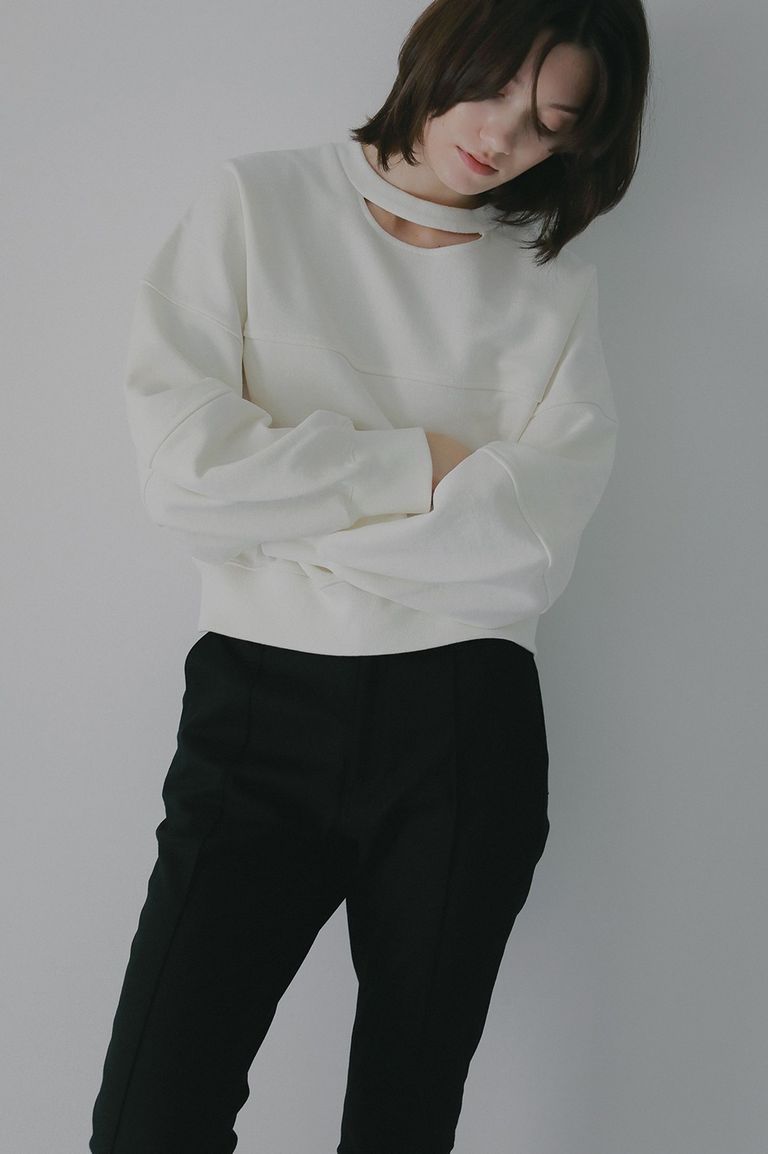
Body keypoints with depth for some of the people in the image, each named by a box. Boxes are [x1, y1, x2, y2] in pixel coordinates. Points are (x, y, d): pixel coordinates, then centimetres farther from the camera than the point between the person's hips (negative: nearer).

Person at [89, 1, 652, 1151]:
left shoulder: (555, 289, 7)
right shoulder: (253, 203, 6)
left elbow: (531, 549, -9)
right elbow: (181, 464, -8)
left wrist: (283, 501, -7)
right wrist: (418, 464, -7)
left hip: (464, 728, 1)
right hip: (256, 709, 0)